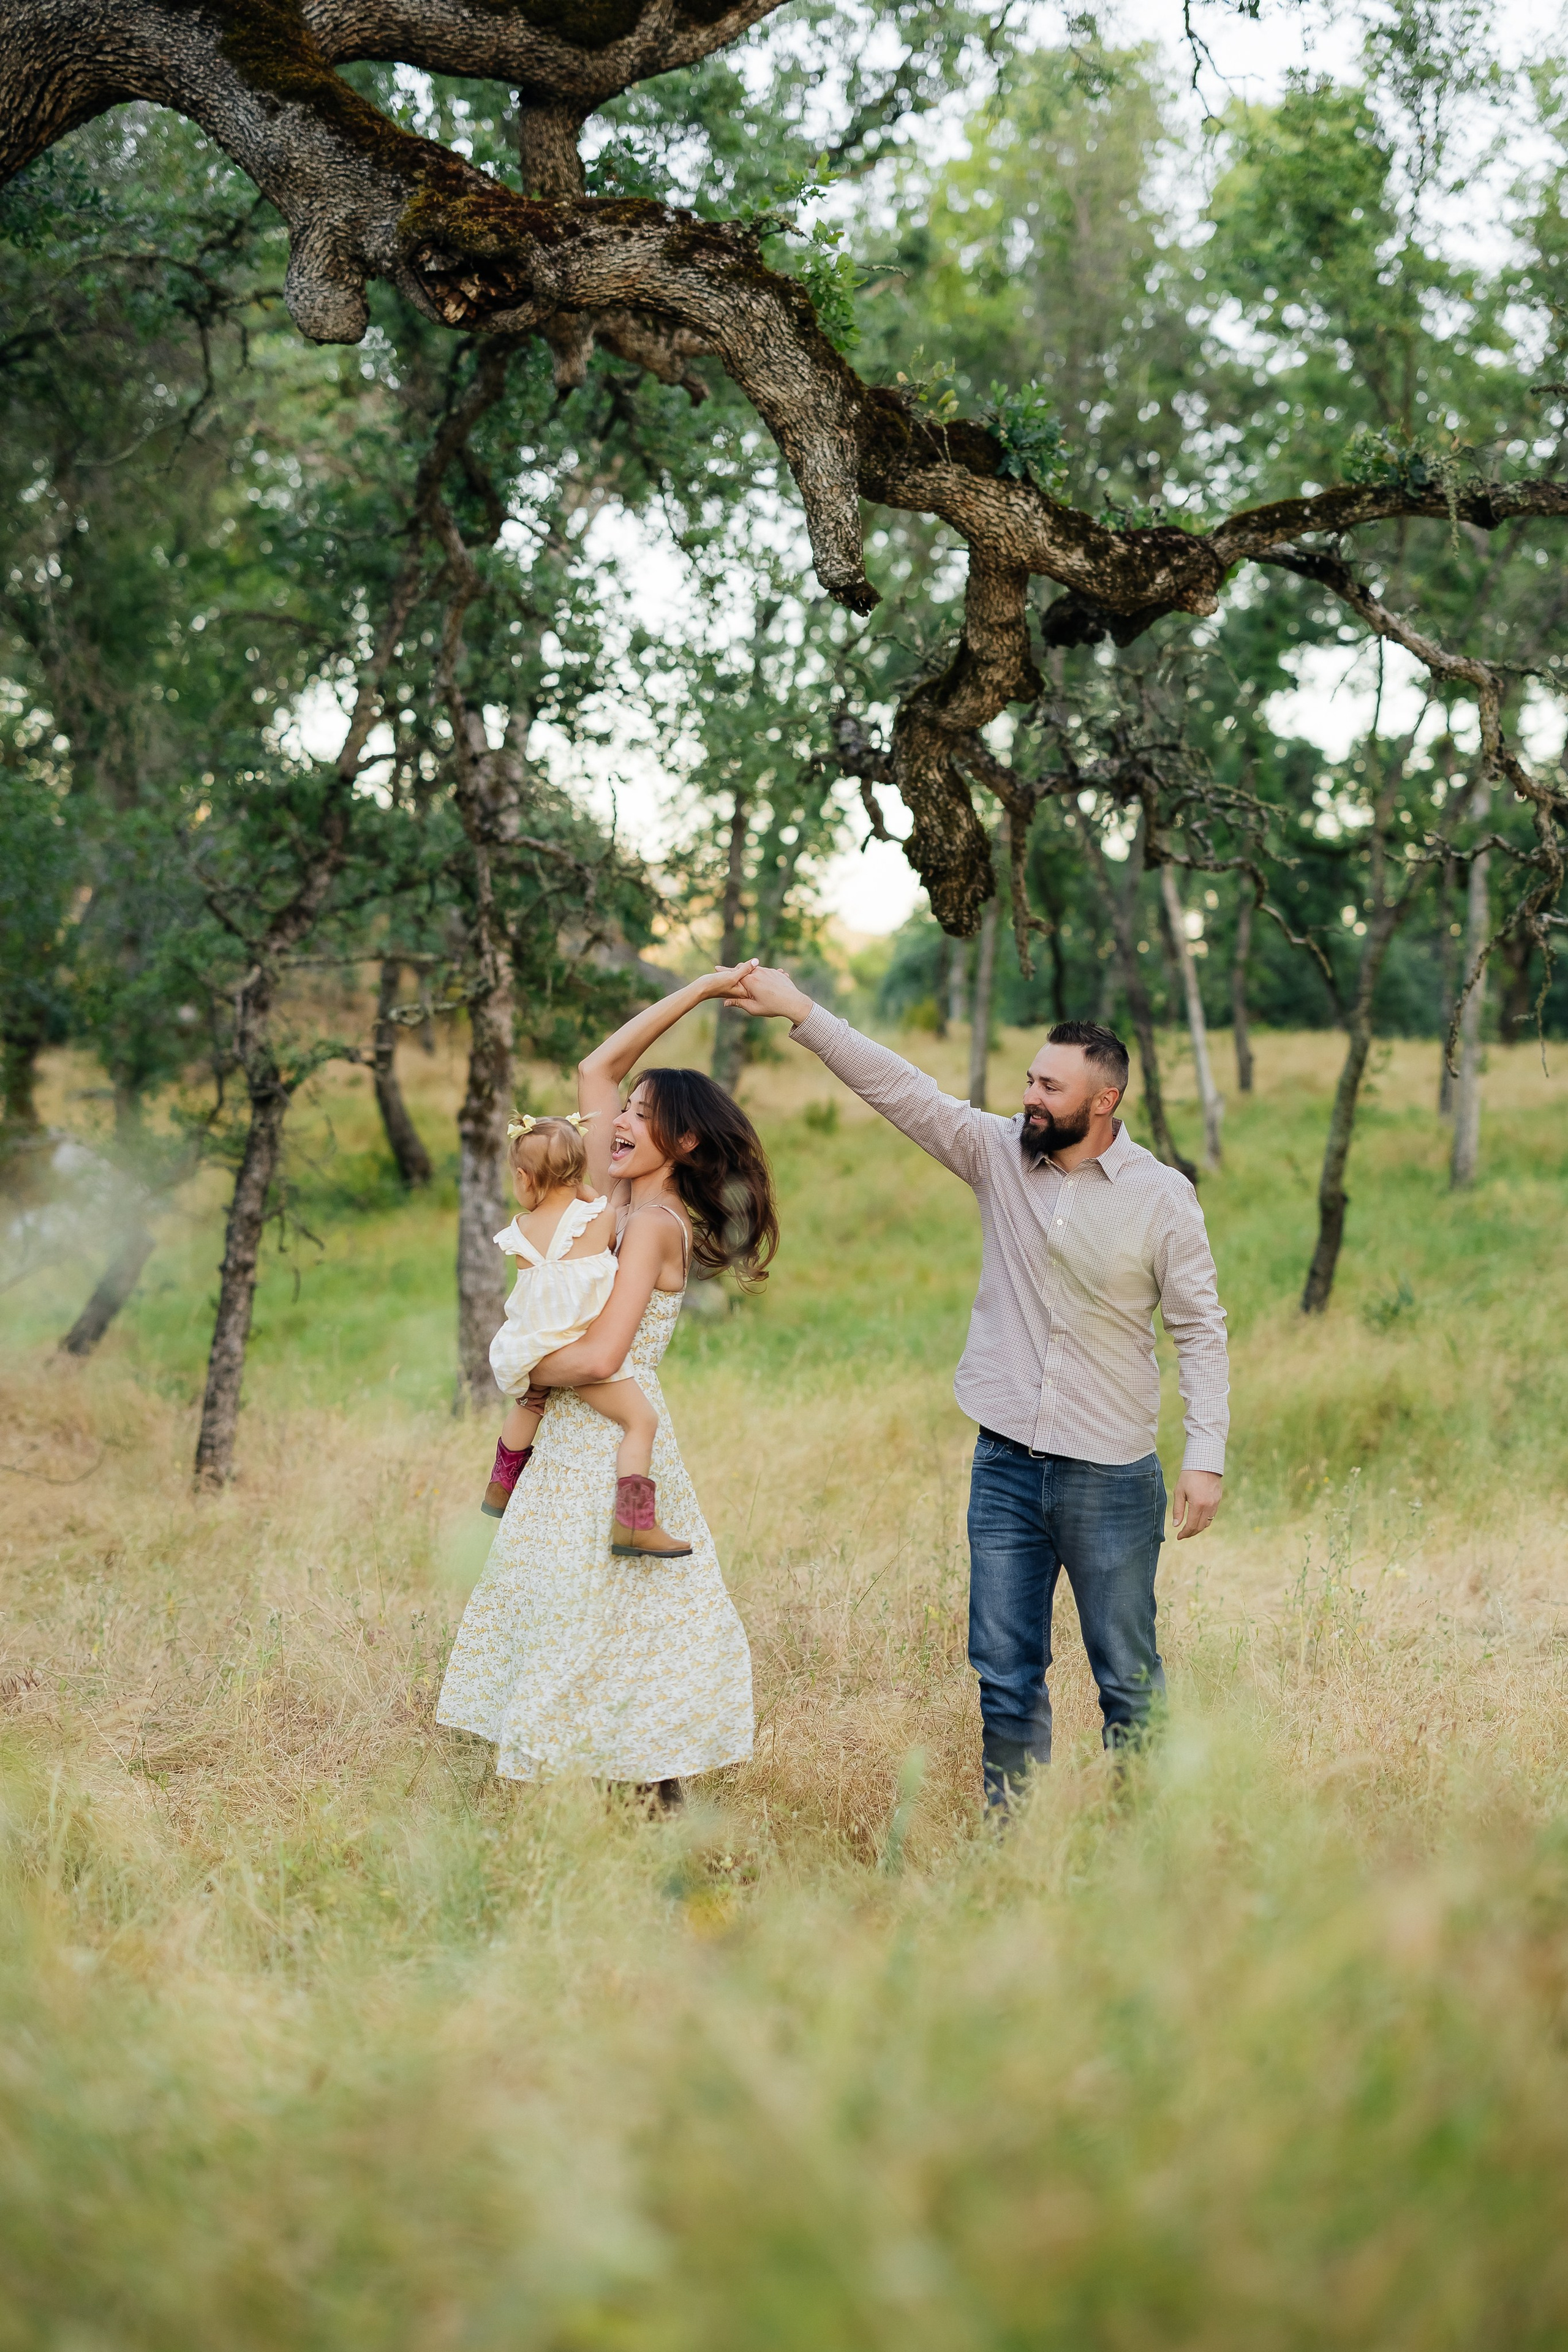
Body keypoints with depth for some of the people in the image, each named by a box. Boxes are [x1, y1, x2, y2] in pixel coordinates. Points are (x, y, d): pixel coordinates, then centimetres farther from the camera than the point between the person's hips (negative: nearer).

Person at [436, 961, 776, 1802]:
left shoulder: (654, 1223, -15)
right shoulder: (618, 1199, 7)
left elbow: (599, 1356, -24)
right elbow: (597, 1069, 12)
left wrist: (531, 1370, -5)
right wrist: (700, 989, 13)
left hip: (611, 1444, -8)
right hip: (574, 1442, 8)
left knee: (589, 1630, -5)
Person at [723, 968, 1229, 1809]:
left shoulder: (1161, 1196, -5)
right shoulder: (998, 1154, 2)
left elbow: (1200, 1329, -3)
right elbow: (899, 1087, -3)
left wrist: (1206, 1455, -9)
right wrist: (800, 1012, -11)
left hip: (1111, 1477, -3)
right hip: (1005, 1464, 3)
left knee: (1128, 1678, 6)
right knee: (1005, 1674, 8)